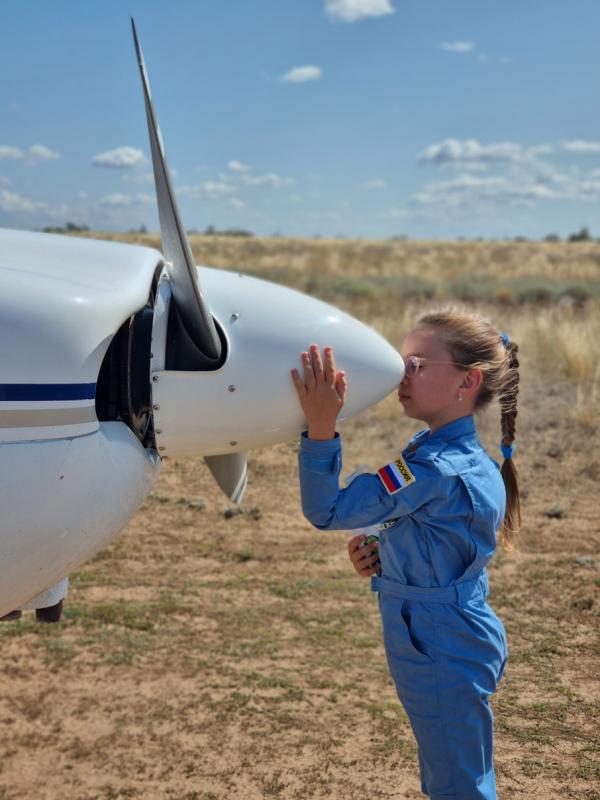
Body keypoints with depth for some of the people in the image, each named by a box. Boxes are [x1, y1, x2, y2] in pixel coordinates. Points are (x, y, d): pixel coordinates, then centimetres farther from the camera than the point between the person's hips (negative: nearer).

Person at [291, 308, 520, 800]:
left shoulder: (437, 470, -26)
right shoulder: (444, 452, 5)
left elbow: (328, 511, -27)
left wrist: (321, 428, -36)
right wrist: (384, 563, -2)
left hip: (447, 662, -10)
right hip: (446, 652, 10)